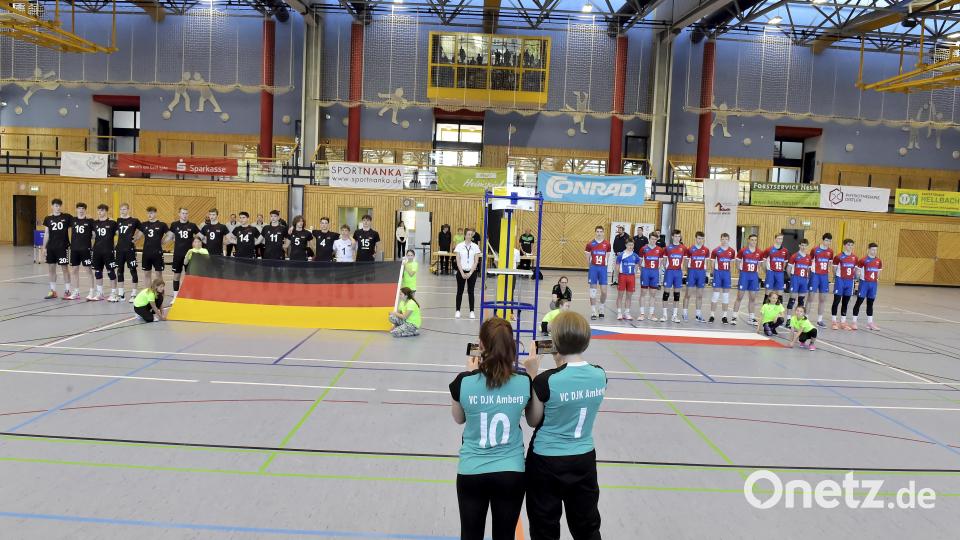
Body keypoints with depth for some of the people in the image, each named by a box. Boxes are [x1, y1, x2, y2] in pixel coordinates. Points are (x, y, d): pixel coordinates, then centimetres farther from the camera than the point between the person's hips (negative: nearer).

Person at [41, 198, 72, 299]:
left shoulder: (67, 217, -1)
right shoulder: (48, 219, 7)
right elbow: (46, 234, 9)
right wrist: (44, 247, 6)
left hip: (63, 247, -3)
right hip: (51, 247, 3)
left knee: (65, 268, -1)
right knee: (51, 268, 8)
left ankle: (67, 291, 6)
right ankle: (53, 291, 17)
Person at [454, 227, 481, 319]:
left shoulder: (475, 247, -1)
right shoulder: (459, 246, -3)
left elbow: (476, 262, -3)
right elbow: (458, 261, -4)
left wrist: (470, 273, -11)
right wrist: (462, 273, -12)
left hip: (472, 272, 0)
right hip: (461, 271, 0)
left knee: (471, 291, 5)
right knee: (460, 291, 6)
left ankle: (472, 311, 12)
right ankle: (457, 311, 13)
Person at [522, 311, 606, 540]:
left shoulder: (546, 381, -23)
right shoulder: (600, 376, -8)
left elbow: (533, 420, -8)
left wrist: (532, 374, -10)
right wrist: (562, 363, 4)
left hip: (546, 462, -4)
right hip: (584, 459, 4)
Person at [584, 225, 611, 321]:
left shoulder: (607, 244, 3)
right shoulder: (590, 244, 0)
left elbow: (607, 257, 10)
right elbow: (588, 258, 6)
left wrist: (605, 266, 6)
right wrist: (590, 267, 2)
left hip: (603, 268, 1)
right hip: (593, 268, -1)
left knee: (604, 291, 0)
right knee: (593, 290, 0)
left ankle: (601, 310, 21)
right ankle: (593, 312, 5)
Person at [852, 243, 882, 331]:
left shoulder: (878, 261, 7)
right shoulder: (863, 260, -9)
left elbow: (878, 271, 19)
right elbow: (857, 270, -5)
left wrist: (877, 277, 5)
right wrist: (860, 277, -15)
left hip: (873, 284, 5)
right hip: (864, 283, -5)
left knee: (870, 303, 12)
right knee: (859, 301, -2)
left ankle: (870, 322, 19)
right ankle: (854, 322, 3)